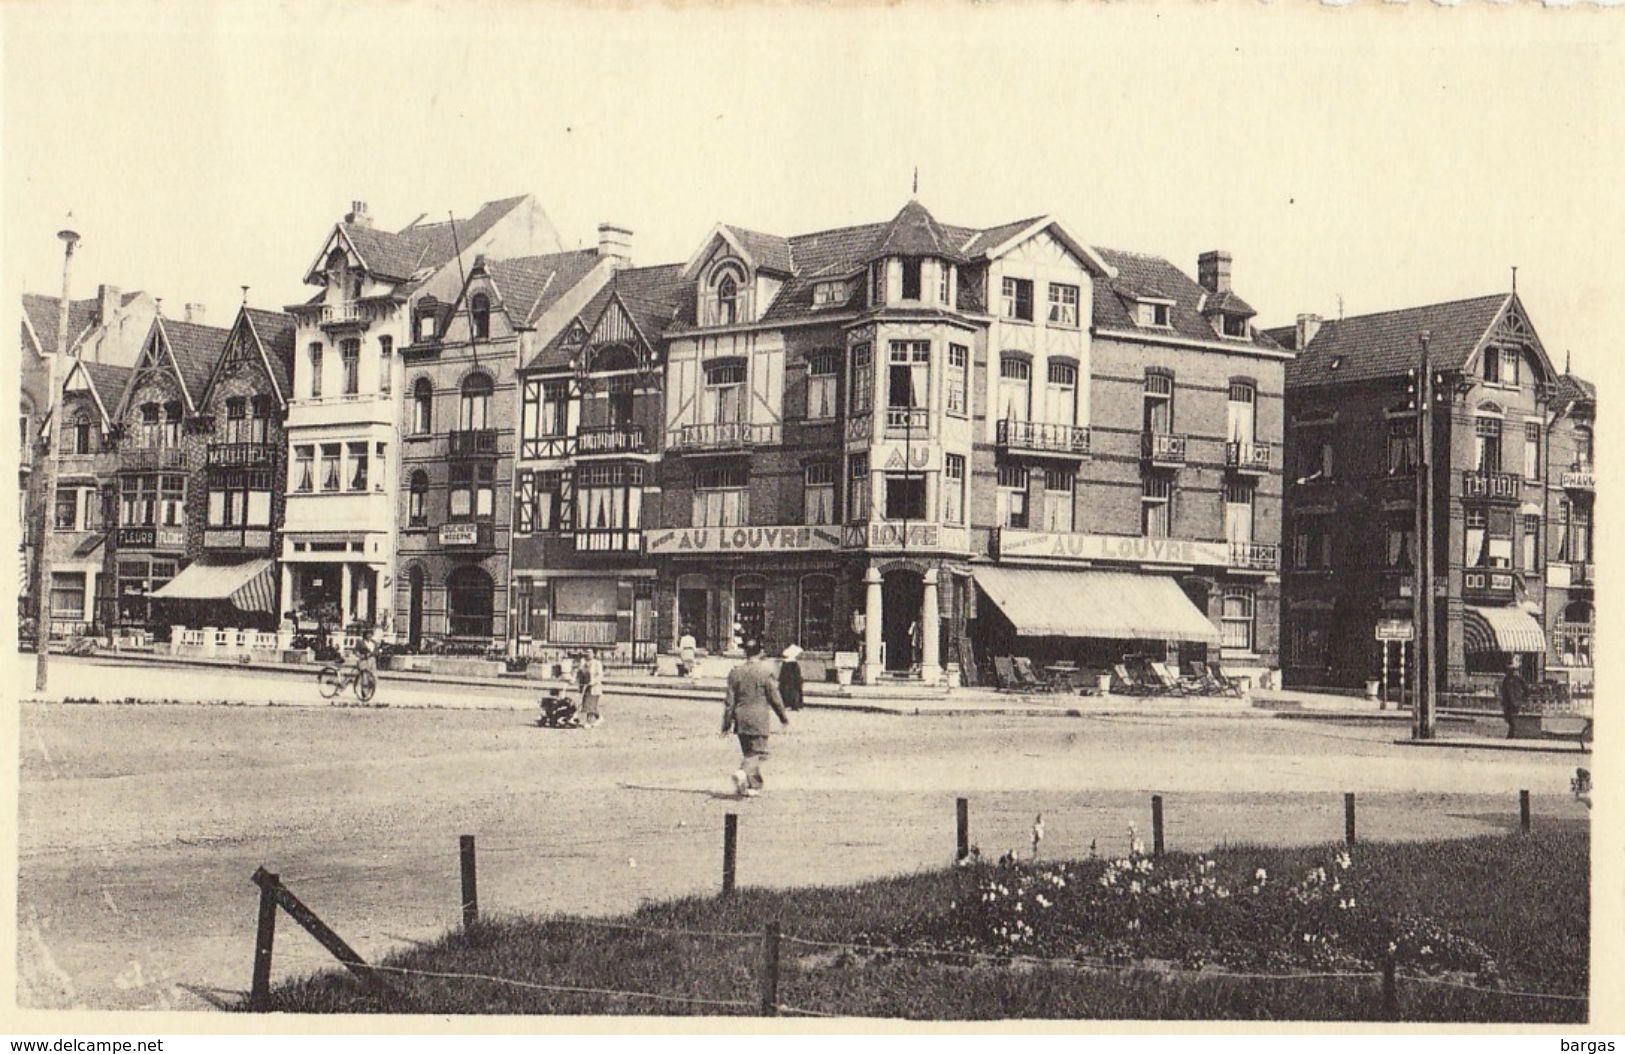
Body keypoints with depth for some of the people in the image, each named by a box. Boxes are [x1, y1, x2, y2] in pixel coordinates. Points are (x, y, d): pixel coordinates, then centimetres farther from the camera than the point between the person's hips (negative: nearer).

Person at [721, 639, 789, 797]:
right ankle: (743, 772, -28)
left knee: (748, 752, 15)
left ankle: (754, 786, 18)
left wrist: (727, 723, 10)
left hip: (741, 719, 5)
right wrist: (783, 718, 8)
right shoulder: (765, 671, -8)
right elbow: (774, 698, -5)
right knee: (758, 752, -3)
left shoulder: (735, 672, 4)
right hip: (759, 719, -5)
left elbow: (730, 700, 5)